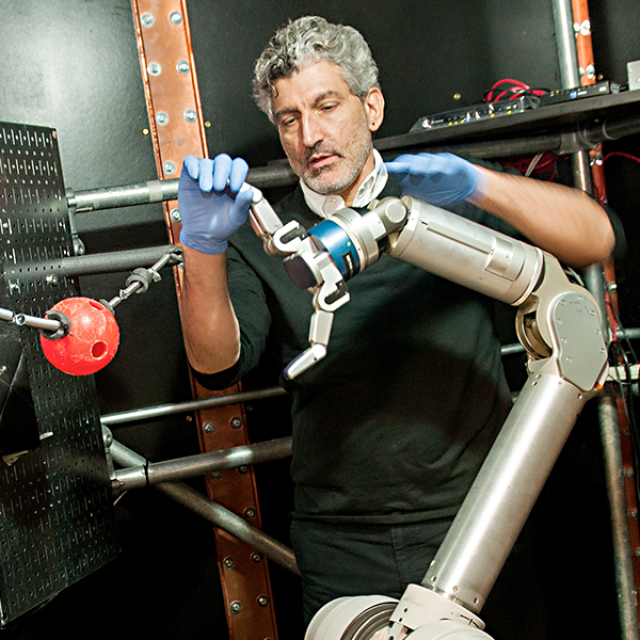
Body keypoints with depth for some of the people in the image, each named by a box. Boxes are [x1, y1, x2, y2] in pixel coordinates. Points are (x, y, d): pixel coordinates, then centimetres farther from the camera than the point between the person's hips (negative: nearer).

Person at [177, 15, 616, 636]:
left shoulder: (440, 197, 3)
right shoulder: (262, 241, 4)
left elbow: (595, 238, -6)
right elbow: (219, 364, -11)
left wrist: (480, 184, -21)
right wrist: (204, 248, -28)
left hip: (476, 523, 1)